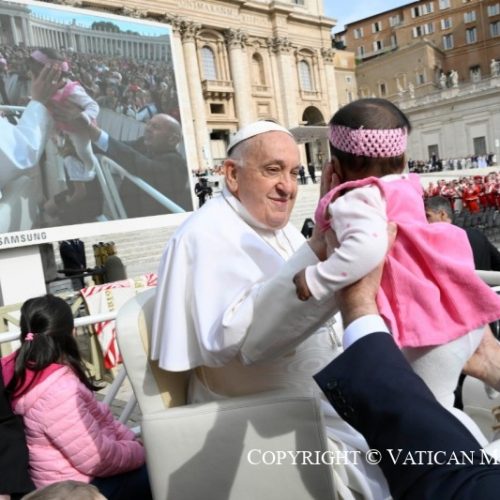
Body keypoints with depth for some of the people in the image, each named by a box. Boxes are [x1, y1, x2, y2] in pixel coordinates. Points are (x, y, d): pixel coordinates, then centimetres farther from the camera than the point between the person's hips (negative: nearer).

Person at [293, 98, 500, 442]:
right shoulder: (404, 188, 11)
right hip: (461, 310, 10)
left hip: (431, 323, -9)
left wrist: (314, 281, -26)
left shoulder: (355, 200, -15)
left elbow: (368, 248, -35)